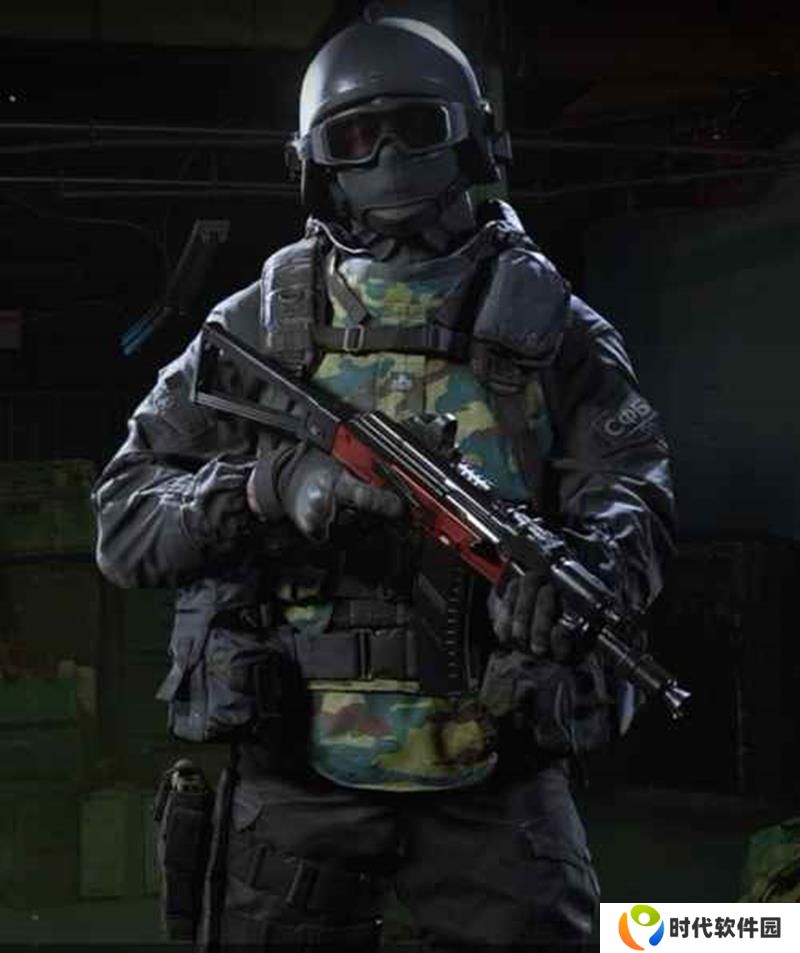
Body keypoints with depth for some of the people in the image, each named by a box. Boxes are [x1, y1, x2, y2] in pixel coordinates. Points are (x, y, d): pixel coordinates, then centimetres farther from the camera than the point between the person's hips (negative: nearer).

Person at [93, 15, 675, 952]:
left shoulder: (546, 329, 7)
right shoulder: (257, 328, 7)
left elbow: (633, 494, -3)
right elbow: (125, 519, 3)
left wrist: (581, 564, -28)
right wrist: (267, 485, -18)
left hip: (494, 778, 0)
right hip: (297, 774, 1)